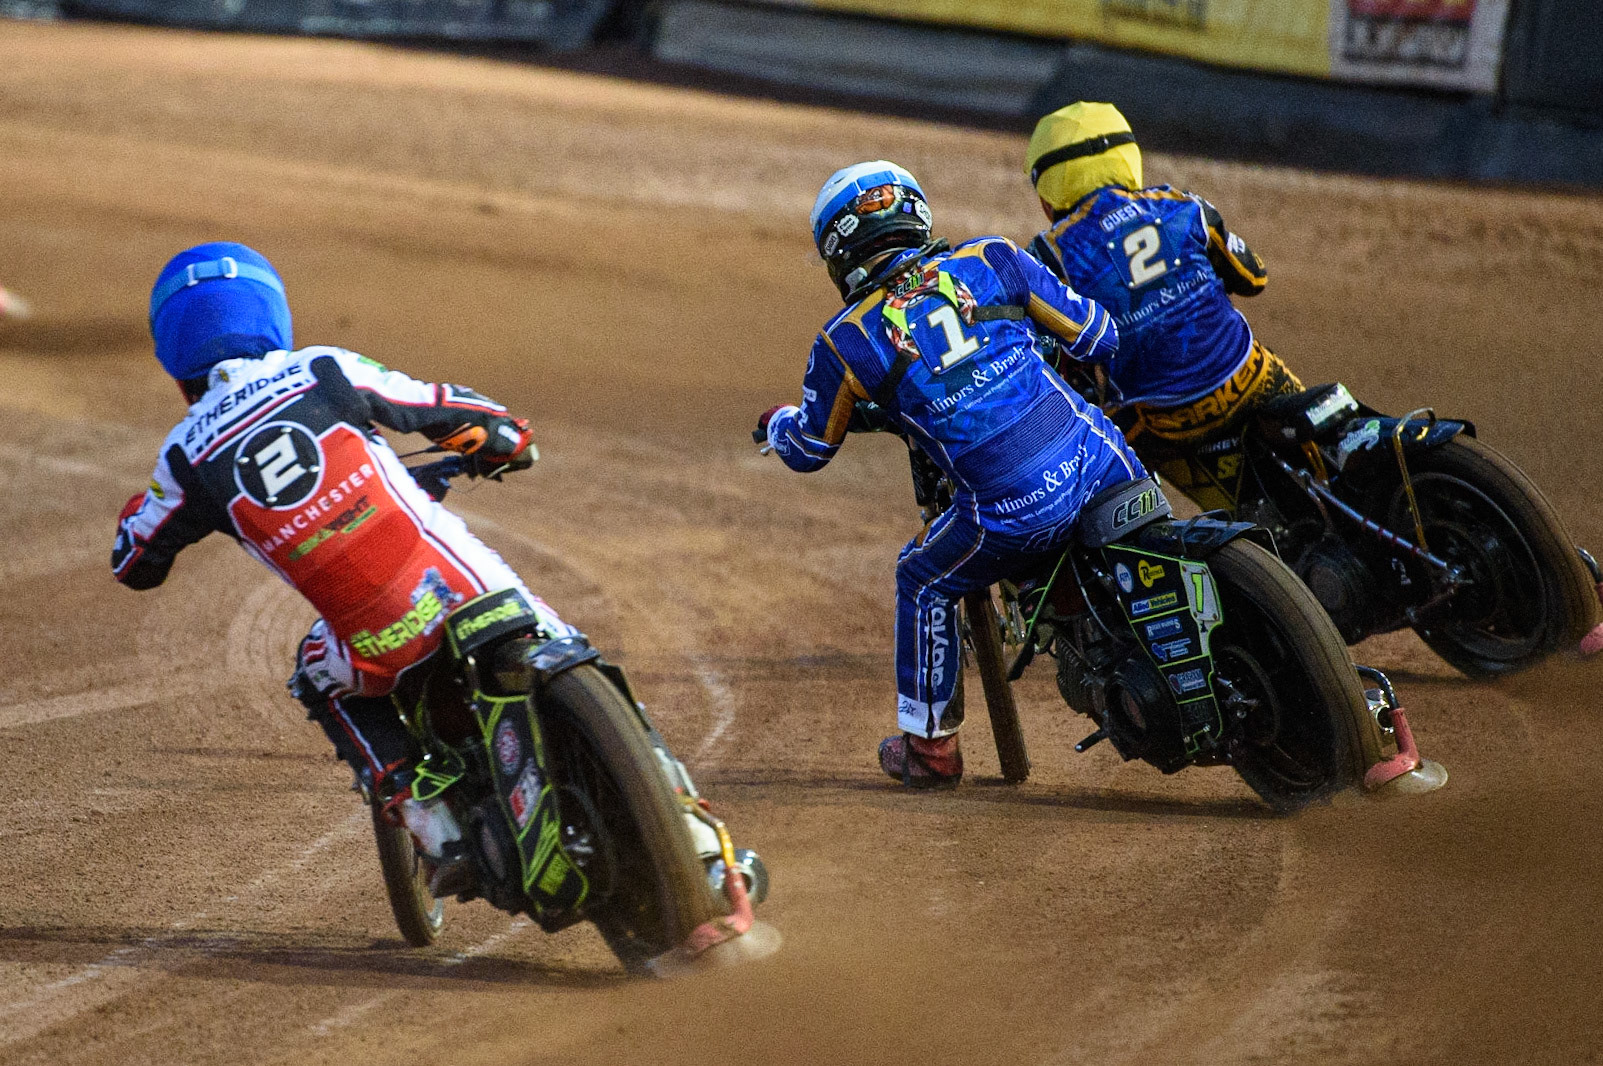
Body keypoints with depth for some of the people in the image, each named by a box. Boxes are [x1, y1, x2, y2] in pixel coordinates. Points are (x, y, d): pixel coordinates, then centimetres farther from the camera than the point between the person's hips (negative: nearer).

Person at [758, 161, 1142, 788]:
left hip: (1010, 513, -2)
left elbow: (808, 450, 17)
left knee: (924, 583, 25)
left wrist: (778, 423, 41)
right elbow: (1095, 333, 13)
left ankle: (930, 743, 34)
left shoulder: (847, 340, 1)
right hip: (1100, 465, 2)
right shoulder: (992, 261, 6)